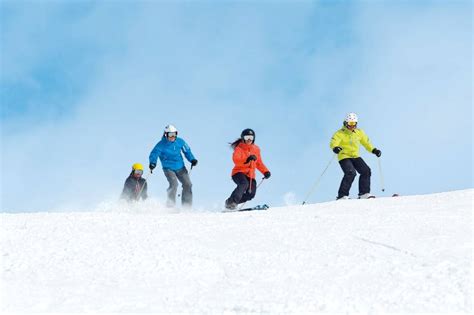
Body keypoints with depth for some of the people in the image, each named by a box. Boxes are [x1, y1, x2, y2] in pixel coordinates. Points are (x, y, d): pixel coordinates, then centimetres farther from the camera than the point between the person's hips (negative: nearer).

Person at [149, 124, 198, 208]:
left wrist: (192, 159, -2)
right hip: (168, 168, -4)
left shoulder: (180, 142, -2)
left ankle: (187, 206, 8)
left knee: (187, 184, -3)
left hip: (180, 167, 4)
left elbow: (187, 151, 11)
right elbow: (154, 154, -13)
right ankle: (170, 205, -16)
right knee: (174, 184, -24)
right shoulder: (161, 144, -12)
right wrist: (152, 163, -32)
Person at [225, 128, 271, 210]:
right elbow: (236, 160, -21)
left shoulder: (256, 149, 14)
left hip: (250, 175, 5)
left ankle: (233, 203, -2)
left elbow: (259, 163, 23)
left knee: (251, 194, -15)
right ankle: (231, 202, -32)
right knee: (244, 184, -36)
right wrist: (247, 160, -36)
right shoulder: (239, 148, -3)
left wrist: (266, 171, 8)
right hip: (239, 172, -5)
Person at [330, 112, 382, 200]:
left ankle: (364, 193, 0)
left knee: (366, 171, -7)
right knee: (351, 173, -25)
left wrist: (374, 150, 8)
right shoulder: (340, 133, -9)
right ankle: (342, 196, -23)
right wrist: (335, 148, -46)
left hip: (355, 157, 6)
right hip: (344, 157, -6)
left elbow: (366, 142, 21)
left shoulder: (359, 132, 9)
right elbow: (333, 143, -23)